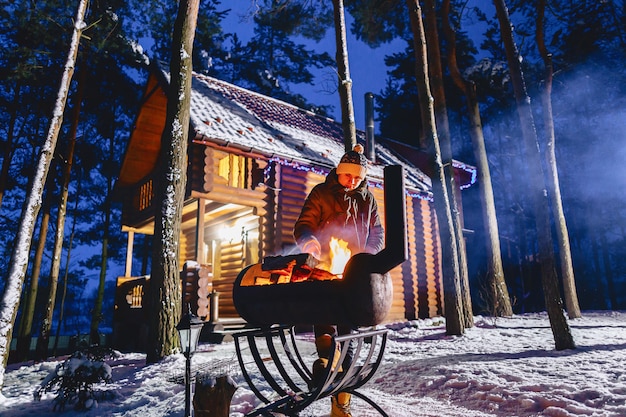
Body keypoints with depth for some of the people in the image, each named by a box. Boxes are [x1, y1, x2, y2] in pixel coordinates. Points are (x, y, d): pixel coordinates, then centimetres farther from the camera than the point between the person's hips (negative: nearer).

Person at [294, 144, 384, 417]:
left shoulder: (367, 199, 13)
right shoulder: (321, 193, 2)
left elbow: (377, 233, 16)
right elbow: (303, 225, -5)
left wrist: (368, 256, -5)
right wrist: (308, 240, -28)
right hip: (324, 269, -2)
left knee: (348, 332, 5)